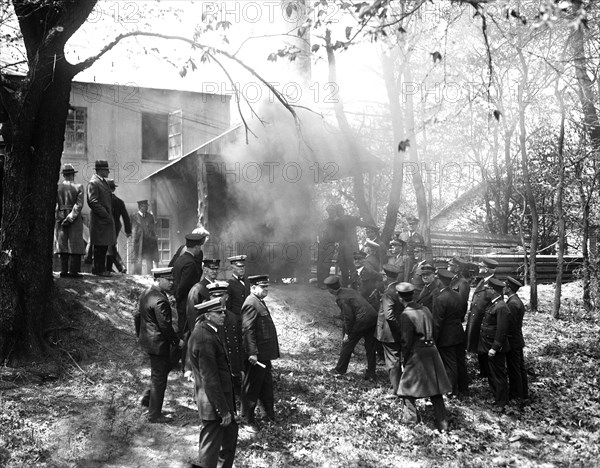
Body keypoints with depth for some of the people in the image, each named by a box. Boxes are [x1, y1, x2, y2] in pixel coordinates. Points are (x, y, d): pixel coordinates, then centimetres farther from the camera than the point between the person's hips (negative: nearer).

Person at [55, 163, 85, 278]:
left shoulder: (57, 187, 2)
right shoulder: (78, 187, -5)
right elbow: (79, 205, -13)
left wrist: (58, 218, -4)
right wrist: (70, 218, -13)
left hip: (61, 219, 3)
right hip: (75, 221, -3)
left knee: (62, 245, 9)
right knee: (75, 246, 1)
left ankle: (64, 271, 8)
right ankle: (73, 271, -3)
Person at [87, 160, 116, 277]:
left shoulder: (105, 182, 17)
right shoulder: (93, 183, -12)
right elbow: (93, 202, -19)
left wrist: (110, 216, 15)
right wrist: (106, 215, -19)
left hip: (106, 219, 9)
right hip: (99, 220, -9)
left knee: (104, 245, 13)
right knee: (99, 246, -3)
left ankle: (100, 268, 21)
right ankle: (99, 269, 4)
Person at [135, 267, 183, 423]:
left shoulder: (146, 294, 5)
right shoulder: (160, 300, -26)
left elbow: (137, 316, 15)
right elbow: (165, 326, -24)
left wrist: (139, 335, 26)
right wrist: (177, 341, -12)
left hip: (146, 339, 10)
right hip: (158, 343, -10)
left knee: (165, 367, 27)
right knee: (159, 379, 4)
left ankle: (147, 397, 30)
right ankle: (154, 415, 16)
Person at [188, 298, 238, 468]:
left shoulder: (210, 331, 7)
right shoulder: (204, 338, -24)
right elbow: (209, 379, -25)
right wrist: (223, 410, -20)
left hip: (223, 395, 10)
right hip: (213, 402, -10)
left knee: (231, 432, 22)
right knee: (211, 446, 4)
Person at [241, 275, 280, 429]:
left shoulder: (260, 302, 14)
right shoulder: (251, 304, -18)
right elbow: (247, 330, -24)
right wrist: (252, 353, -27)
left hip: (264, 354, 10)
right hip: (256, 356, -10)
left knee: (267, 385, 20)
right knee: (252, 388, 3)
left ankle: (270, 415, 33)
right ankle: (247, 419, 14)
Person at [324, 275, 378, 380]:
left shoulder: (340, 298, -11)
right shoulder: (350, 290, 15)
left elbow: (349, 317, -14)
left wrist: (347, 333, -5)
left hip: (361, 321, -8)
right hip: (373, 317, 8)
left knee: (347, 344, 11)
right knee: (370, 348, 14)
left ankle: (340, 369, 24)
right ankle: (371, 374, 20)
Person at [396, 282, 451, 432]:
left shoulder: (406, 315, -15)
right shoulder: (425, 310, 4)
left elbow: (406, 340, -13)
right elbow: (431, 331, 11)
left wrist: (405, 358, -1)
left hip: (417, 353, -6)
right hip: (432, 351, 6)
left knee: (408, 385, 14)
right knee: (434, 386, 12)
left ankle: (411, 416, 19)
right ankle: (442, 422, 14)